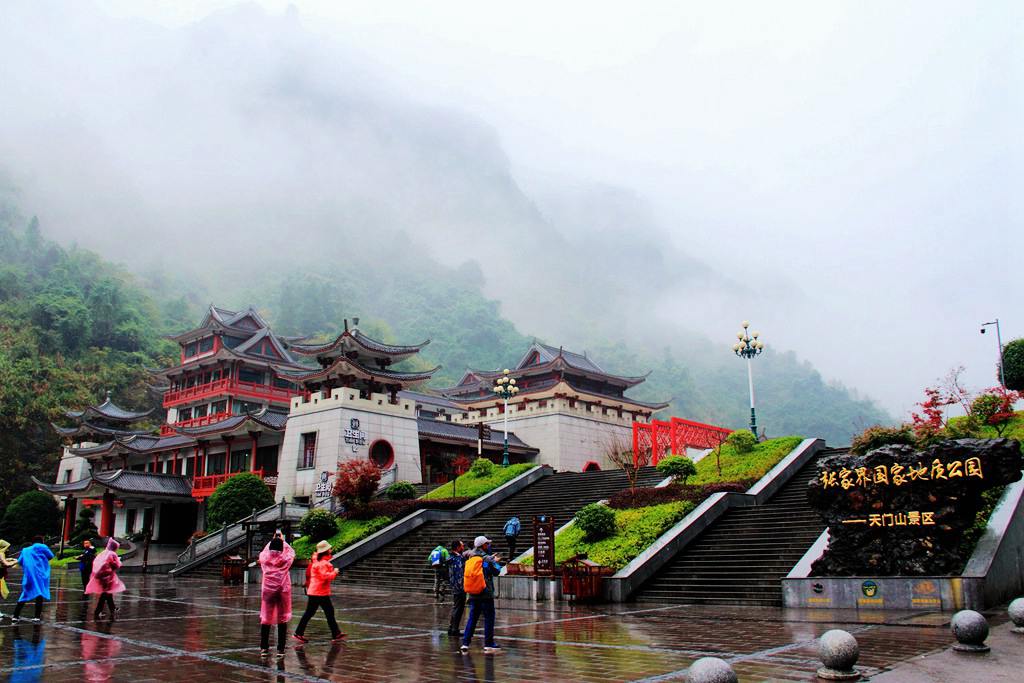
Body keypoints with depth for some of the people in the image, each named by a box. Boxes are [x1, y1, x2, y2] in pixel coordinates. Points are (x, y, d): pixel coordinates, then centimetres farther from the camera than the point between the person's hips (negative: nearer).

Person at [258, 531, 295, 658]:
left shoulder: (264, 557, -2)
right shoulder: (285, 559, -5)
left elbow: (265, 550, 22)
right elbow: (292, 551, 17)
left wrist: (273, 541, 32)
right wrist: (283, 541, 28)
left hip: (267, 591, 1)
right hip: (283, 592, -1)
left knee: (265, 619, 9)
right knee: (282, 620, 5)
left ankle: (264, 648, 12)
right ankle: (280, 649, 5)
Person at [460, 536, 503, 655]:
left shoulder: (470, 559, 9)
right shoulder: (487, 558, -10)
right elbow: (496, 571, -5)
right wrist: (495, 562, 13)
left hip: (473, 594, 6)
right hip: (486, 594, -6)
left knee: (472, 618, 10)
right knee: (489, 618, 4)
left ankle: (465, 643, 4)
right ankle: (488, 645, 6)